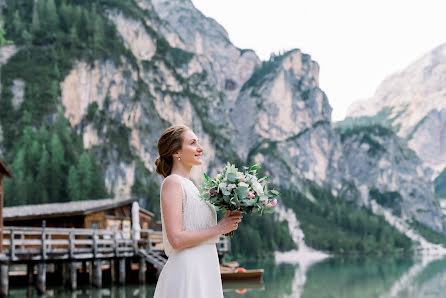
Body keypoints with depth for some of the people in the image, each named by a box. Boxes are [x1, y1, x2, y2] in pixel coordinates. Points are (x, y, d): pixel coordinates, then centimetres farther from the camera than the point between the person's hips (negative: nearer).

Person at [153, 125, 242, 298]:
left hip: (204, 269, 9)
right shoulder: (172, 182, -9)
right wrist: (219, 228, -12)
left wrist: (228, 222, 7)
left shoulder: (189, 185, 18)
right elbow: (176, 239, -19)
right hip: (185, 272, -9)